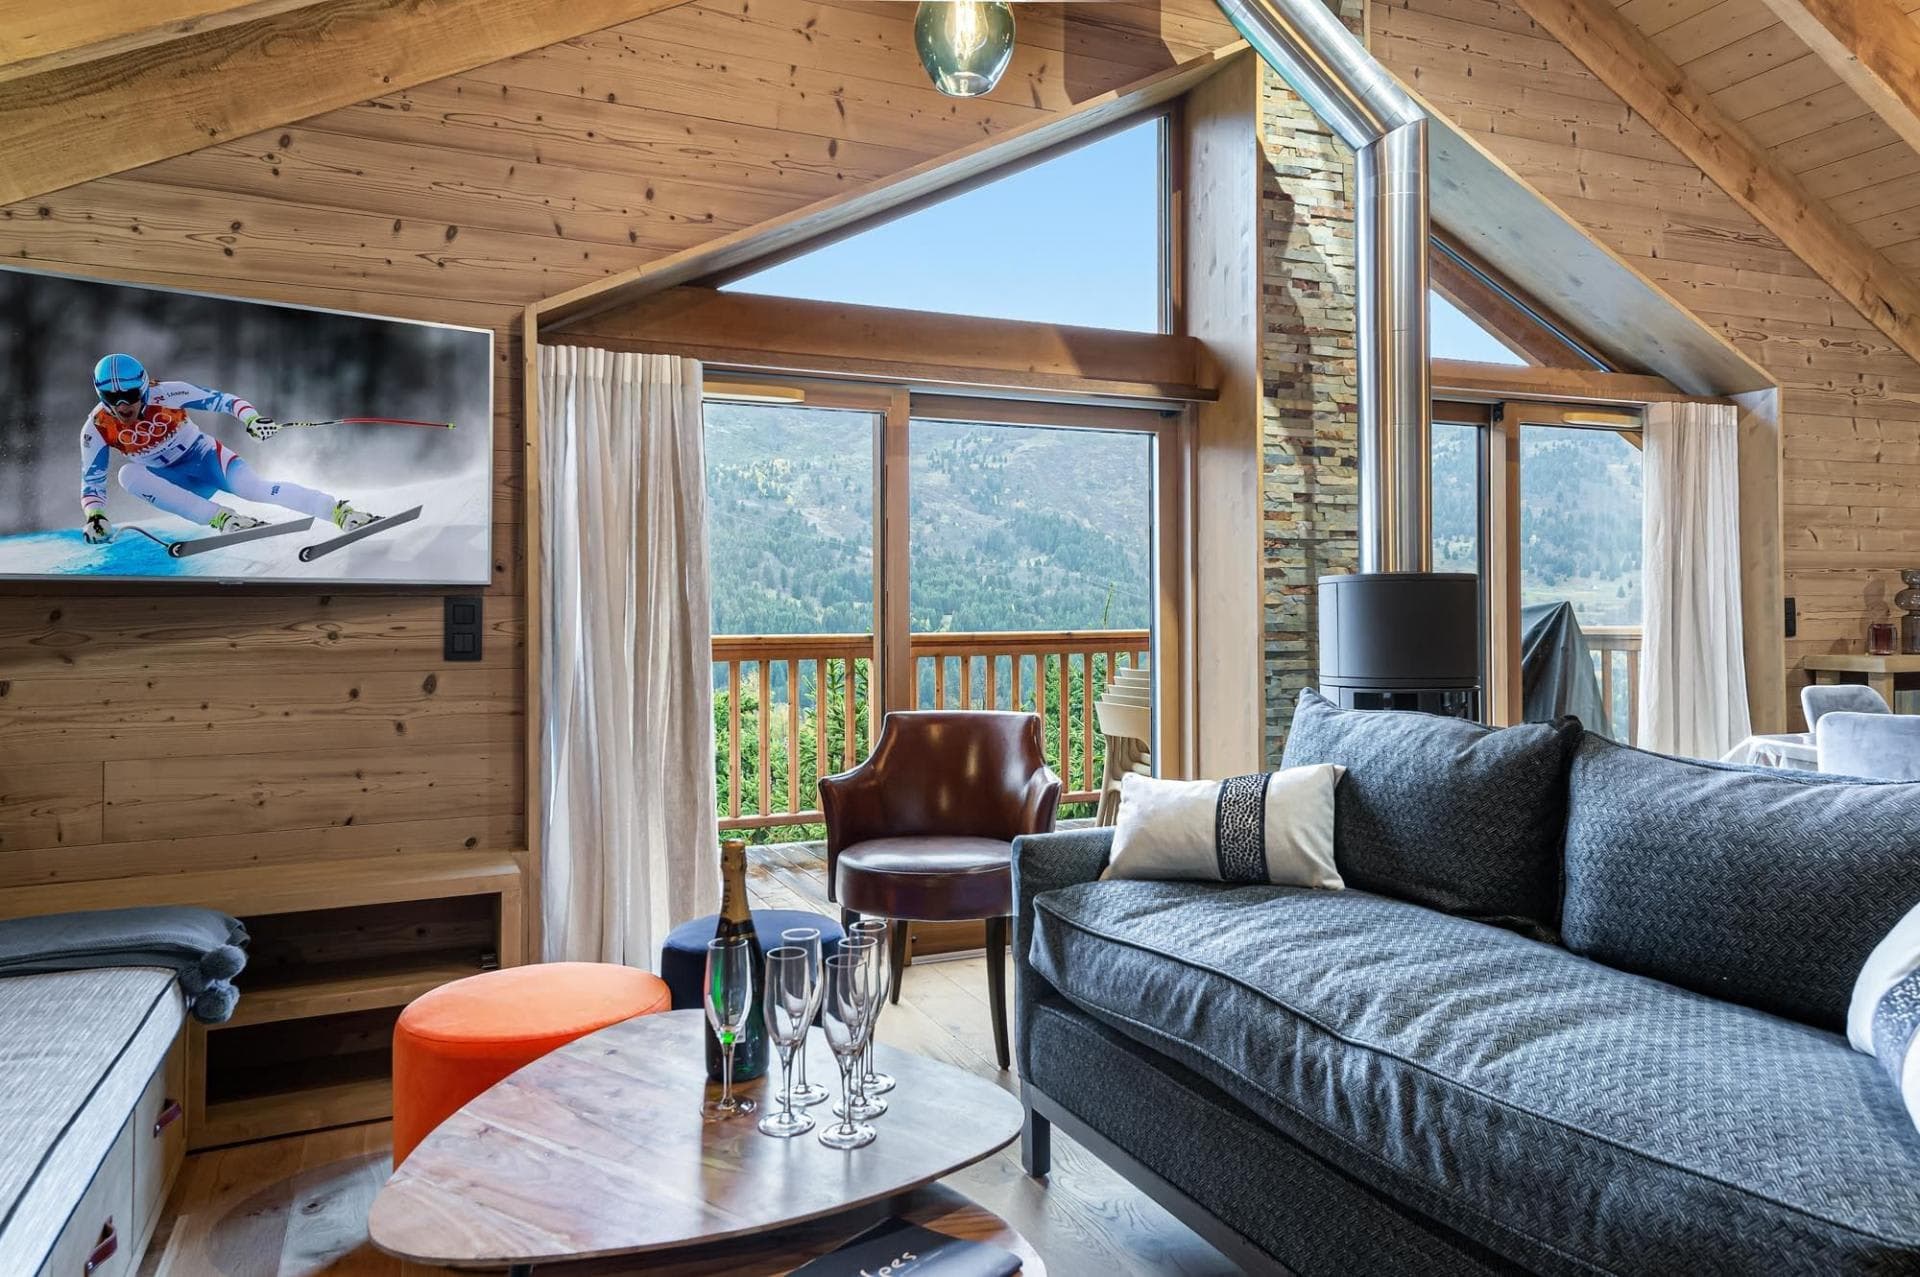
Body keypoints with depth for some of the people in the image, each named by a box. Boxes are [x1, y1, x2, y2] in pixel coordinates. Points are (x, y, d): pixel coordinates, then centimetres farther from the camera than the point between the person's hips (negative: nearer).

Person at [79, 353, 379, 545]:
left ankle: (341, 511, -40)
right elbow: (92, 480, -9)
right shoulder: (97, 429, -14)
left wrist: (251, 418, -40)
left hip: (205, 457, -3)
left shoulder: (165, 394, -21)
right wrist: (94, 515, -28)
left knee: (253, 487, -32)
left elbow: (218, 398, -20)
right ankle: (221, 518, -36)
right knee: (128, 475, -30)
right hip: (170, 481, 3)